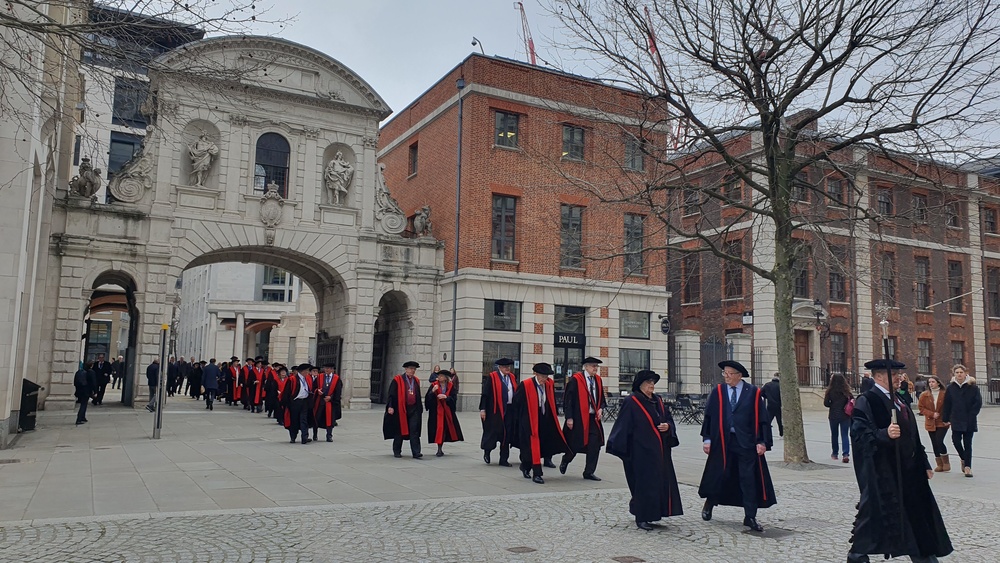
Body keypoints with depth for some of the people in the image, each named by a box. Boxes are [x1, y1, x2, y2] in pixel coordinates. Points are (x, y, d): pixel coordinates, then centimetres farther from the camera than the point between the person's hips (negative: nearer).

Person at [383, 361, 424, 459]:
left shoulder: (416, 381, 11)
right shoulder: (397, 380, -5)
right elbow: (392, 394, -7)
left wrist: (420, 408, 19)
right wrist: (390, 406, -16)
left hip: (414, 409, 3)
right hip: (400, 409, -3)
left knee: (414, 431, -4)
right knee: (399, 430, 7)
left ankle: (416, 452, -6)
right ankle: (397, 452, 21)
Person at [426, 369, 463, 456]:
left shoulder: (451, 387, 1)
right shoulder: (434, 385, -2)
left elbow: (454, 398, -6)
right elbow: (428, 398, -8)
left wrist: (446, 397, -22)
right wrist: (432, 391, -25)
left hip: (447, 411, 1)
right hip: (436, 411, -1)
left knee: (444, 429, 5)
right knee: (438, 429, -5)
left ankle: (440, 449, 19)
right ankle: (439, 449, 4)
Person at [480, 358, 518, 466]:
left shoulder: (512, 377, 11)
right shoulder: (492, 377, -5)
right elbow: (485, 394, -7)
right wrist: (483, 409, -12)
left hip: (509, 409, 5)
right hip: (496, 410, -5)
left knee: (506, 434, 8)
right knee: (494, 431, -1)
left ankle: (504, 459, 16)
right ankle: (487, 451, 26)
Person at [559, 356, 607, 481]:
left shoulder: (598, 380, 7)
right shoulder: (575, 379, -11)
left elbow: (601, 398, 18)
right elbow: (568, 399, -11)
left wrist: (600, 409, -2)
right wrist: (569, 417, -14)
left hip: (593, 418, 5)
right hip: (578, 418, -5)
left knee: (595, 445, -1)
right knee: (575, 445, 7)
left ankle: (589, 472, 9)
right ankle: (565, 461, 37)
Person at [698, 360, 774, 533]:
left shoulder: (753, 393, -2)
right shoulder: (718, 392, 2)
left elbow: (762, 418, -1)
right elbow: (709, 416, 3)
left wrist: (762, 441, -8)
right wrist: (707, 439, -2)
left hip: (746, 442, -1)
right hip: (722, 441, 1)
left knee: (749, 479, 2)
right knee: (718, 475, 11)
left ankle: (750, 517, 12)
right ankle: (709, 502, 37)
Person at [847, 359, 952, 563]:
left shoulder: (900, 401, 14)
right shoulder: (866, 401, -13)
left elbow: (913, 436, 19)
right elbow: (859, 434, -23)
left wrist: (924, 464, 18)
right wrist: (884, 434, -38)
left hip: (907, 469, 8)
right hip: (881, 471, -8)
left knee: (918, 513, 13)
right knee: (875, 512, 0)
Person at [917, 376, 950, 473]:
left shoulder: (945, 394, -6)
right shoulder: (924, 395, 0)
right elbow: (920, 407, 1)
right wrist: (932, 414, -11)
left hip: (942, 422, -3)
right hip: (930, 423, 3)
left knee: (939, 441, -14)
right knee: (934, 444, 7)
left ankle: (946, 463, 5)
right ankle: (939, 464, 18)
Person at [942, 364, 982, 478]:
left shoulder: (972, 387, -3)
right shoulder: (951, 388, 3)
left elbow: (978, 402, -3)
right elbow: (947, 404, 5)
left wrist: (971, 415, -11)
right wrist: (946, 418, 3)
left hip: (969, 421, -1)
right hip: (956, 420, 2)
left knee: (967, 443, 2)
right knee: (956, 440, -5)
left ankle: (967, 466, 10)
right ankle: (963, 459, 23)